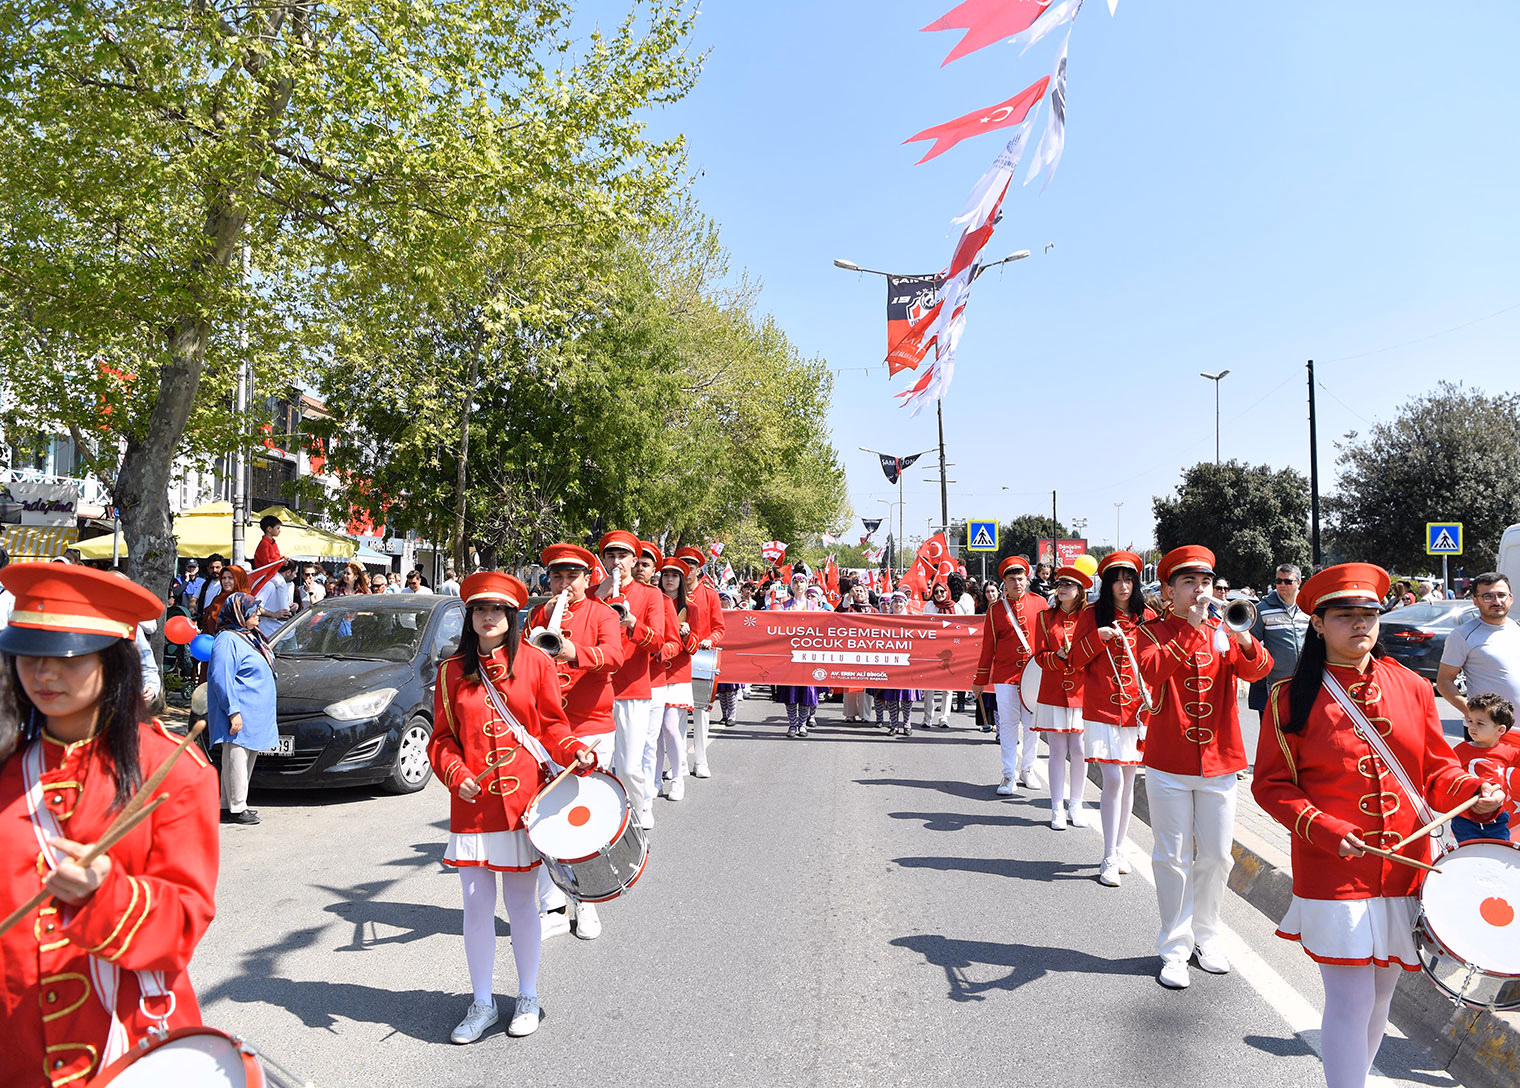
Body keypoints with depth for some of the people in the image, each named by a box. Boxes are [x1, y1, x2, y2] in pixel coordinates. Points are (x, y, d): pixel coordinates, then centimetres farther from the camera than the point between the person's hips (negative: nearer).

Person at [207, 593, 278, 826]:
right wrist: (233, 712, -24)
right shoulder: (227, 640, -15)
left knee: (247, 760, 14)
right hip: (240, 715, -10)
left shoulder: (251, 636, 17)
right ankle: (235, 809, 0)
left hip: (255, 714, 10)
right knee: (236, 760, -6)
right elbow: (221, 679, -20)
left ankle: (228, 805, 23)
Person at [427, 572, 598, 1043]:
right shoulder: (453, 672, 4)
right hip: (473, 803, 2)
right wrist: (455, 773, -12)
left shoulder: (536, 662, 0)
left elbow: (552, 725, 3)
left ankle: (528, 998, 27)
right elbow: (442, 738, 6)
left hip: (524, 800, -1)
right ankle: (482, 1003, 24)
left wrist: (575, 752, -16)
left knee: (522, 903, 8)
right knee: (476, 905, 6)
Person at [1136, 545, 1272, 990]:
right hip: (1169, 765, -3)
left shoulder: (1223, 635, 6)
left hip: (1219, 762, 3)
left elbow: (1257, 670, -12)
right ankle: (1174, 946, 14)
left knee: (1216, 855, 11)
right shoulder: (1155, 632, -3)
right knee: (1173, 858, 3)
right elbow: (1150, 671, -24)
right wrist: (1191, 628, -30)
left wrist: (1244, 641, -33)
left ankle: (1207, 936, 29)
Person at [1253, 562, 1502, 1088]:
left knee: (1379, 998, 17)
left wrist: (1474, 791, -9)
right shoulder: (1293, 698, -6)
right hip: (1335, 875, -4)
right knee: (1351, 1004, -4)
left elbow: (1436, 768, 11)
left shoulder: (1411, 687, 4)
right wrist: (1324, 829, -17)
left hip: (1405, 866, 4)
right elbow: (1271, 785, -4)